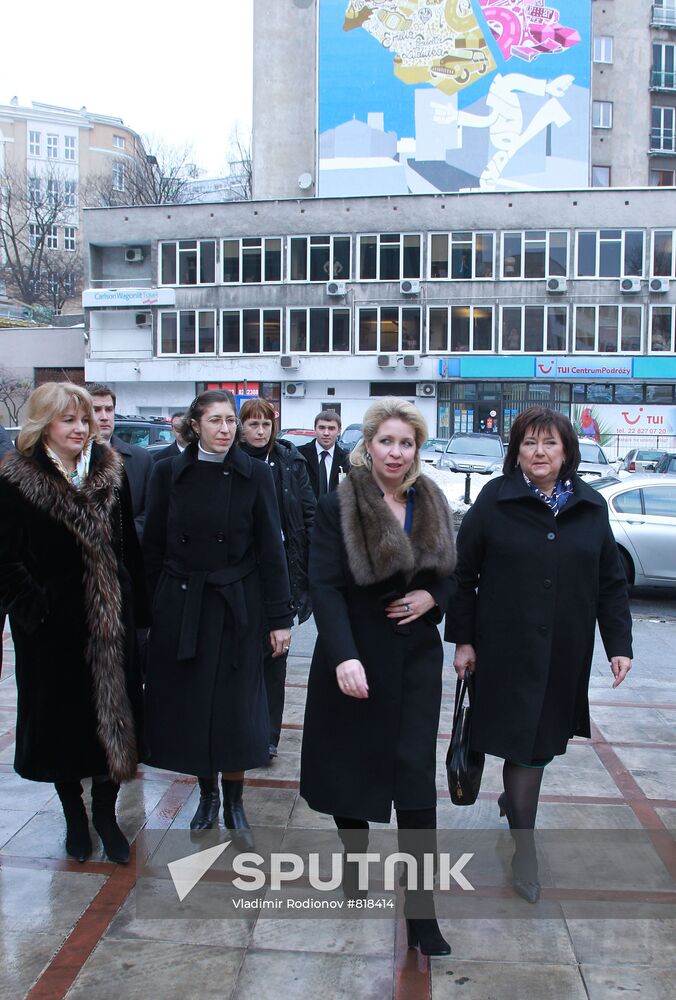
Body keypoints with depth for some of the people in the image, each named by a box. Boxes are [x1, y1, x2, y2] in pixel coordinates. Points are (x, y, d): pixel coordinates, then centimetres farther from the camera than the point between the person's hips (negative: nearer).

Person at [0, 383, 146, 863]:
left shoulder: (111, 473, 2)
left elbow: (129, 547, 4)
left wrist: (135, 605, 2)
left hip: (110, 621, 3)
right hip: (53, 625, -2)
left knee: (112, 712, 9)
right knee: (63, 717, 11)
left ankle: (105, 813, 28)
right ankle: (75, 816, 31)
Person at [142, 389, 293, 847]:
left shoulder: (255, 475, -4)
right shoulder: (169, 473, 0)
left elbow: (271, 550, -3)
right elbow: (153, 546, 4)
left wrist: (280, 617, -5)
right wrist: (145, 609, 2)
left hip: (235, 606, -1)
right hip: (180, 604, 2)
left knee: (235, 708, 3)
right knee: (189, 705, 9)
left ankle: (234, 804, 22)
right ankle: (207, 793, 30)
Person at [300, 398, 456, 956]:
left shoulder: (432, 505, 4)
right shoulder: (338, 507, -9)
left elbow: (450, 572, 15)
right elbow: (325, 586, -15)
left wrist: (432, 597, -8)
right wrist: (343, 657, -26)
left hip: (416, 657, 2)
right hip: (356, 654, -2)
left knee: (416, 773, 0)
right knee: (350, 760, 11)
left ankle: (420, 907, 10)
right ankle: (355, 853, 39)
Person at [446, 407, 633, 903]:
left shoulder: (591, 507, 2)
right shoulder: (495, 501, -6)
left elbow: (611, 582, 5)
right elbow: (463, 573, -3)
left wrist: (619, 645, 1)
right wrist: (462, 639, -5)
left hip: (565, 653, 3)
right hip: (507, 649, -3)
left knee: (542, 738, 15)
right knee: (522, 739, 0)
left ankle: (513, 798, 43)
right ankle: (525, 845, 15)